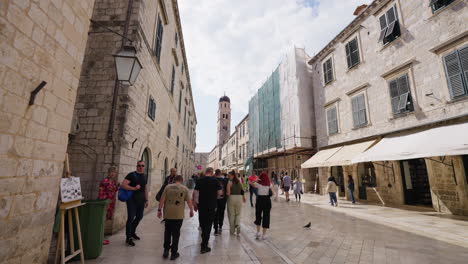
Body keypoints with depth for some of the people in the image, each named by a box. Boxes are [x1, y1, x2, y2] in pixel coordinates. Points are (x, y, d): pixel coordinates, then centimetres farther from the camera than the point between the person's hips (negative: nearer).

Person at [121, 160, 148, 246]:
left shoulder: (145, 176, 11)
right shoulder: (131, 175, -8)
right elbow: (123, 185, -18)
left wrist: (146, 200, 17)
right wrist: (134, 188, -26)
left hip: (141, 200, 7)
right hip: (132, 200, -6)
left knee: (139, 217, 15)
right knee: (131, 217, -5)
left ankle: (132, 232, 36)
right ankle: (128, 238, 7)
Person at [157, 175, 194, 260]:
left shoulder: (168, 187, 3)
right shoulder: (184, 188, -1)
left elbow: (162, 199, 0)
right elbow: (189, 201, 0)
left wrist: (159, 210, 8)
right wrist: (191, 210, 13)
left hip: (168, 214, 2)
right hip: (178, 215, -1)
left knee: (167, 232, 18)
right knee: (176, 234, 9)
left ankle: (166, 250, 20)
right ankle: (174, 253, 17)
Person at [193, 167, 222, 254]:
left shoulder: (200, 180, -1)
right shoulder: (215, 180, -8)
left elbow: (195, 192, -3)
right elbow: (220, 192, -10)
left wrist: (195, 204, 7)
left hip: (201, 205, 3)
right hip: (212, 206, -3)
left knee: (202, 223, 21)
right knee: (208, 225, 5)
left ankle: (204, 238, 42)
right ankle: (204, 246, 8)